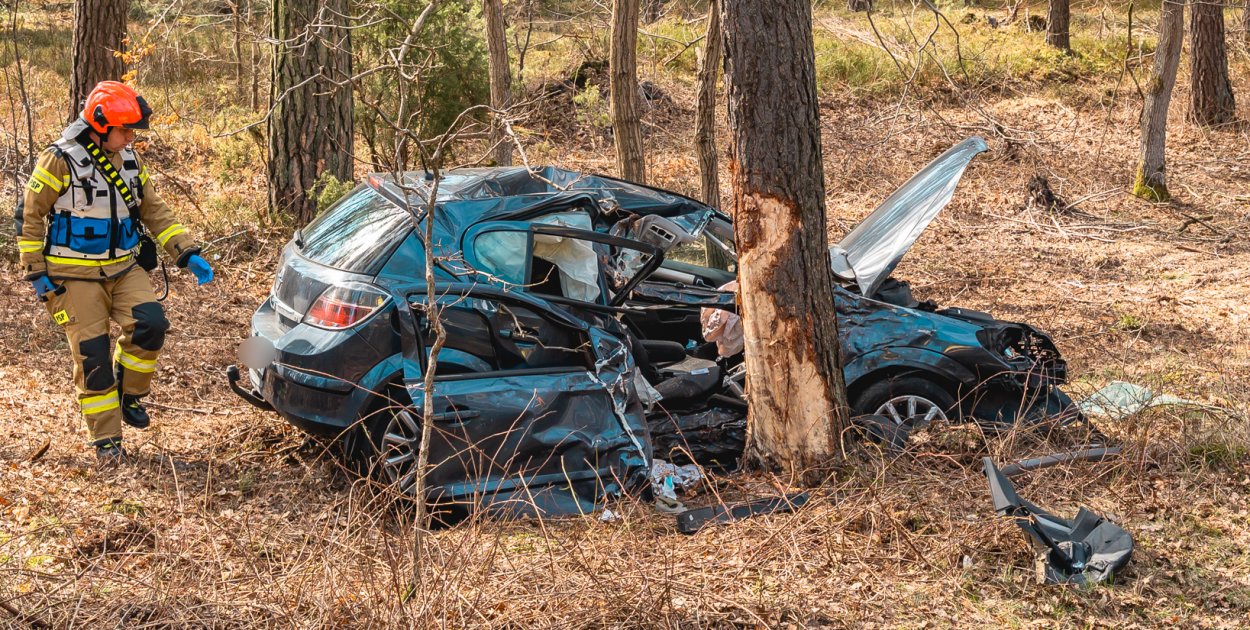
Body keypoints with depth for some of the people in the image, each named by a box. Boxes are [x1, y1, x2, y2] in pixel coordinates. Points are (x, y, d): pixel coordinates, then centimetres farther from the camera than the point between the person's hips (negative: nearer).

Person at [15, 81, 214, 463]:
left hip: (124, 268, 5)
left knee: (150, 324, -18)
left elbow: (154, 211, 12)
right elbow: (29, 216, -8)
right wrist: (37, 274, -10)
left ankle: (129, 394, 7)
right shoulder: (60, 160, -13)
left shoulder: (129, 160, 5)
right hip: (75, 276, -5)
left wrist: (187, 254, 3)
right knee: (93, 356, -4)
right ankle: (105, 439, 9)